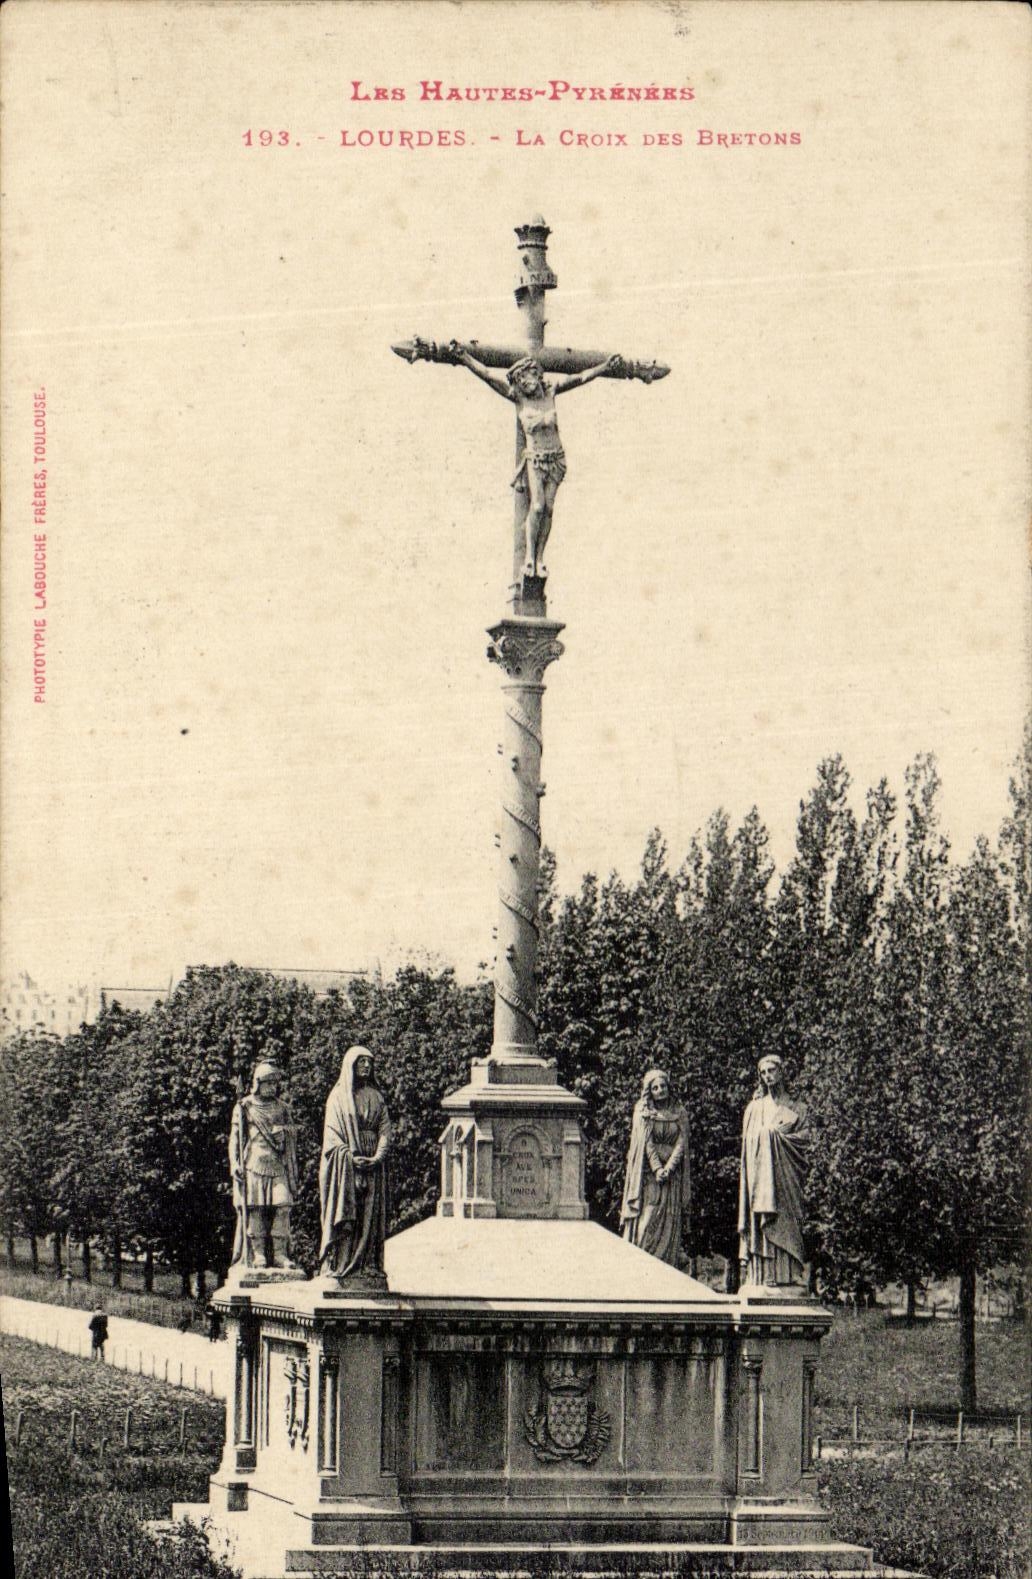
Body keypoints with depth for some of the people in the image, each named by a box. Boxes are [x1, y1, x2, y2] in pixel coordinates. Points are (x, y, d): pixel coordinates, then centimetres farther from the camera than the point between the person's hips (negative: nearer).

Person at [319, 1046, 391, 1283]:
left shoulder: (376, 1097, 15)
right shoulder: (338, 1096, 5)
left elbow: (385, 1130, 8)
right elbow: (332, 1132, -3)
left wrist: (378, 1157, -9)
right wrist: (351, 1157, -16)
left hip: (372, 1164, 3)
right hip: (344, 1164, -3)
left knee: (370, 1217, -3)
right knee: (344, 1216, -9)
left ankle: (368, 1267, -5)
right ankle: (339, 1266, -11)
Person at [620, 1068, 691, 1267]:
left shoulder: (679, 1114, 10)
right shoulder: (643, 1112, 4)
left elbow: (681, 1143, 1)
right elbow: (646, 1142, -4)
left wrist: (668, 1168, -13)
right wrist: (657, 1168, -15)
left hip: (672, 1174, 2)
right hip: (648, 1174, -2)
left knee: (669, 1224, -2)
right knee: (646, 1221, -10)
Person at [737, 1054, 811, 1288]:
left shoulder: (796, 1108, 12)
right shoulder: (755, 1107, 16)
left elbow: (804, 1137, 1)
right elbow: (749, 1140, 9)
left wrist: (776, 1133, -7)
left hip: (784, 1172, -1)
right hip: (759, 1170, 1)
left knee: (784, 1220, -10)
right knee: (760, 1220, -9)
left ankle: (786, 1274, -15)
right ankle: (763, 1275, -14)